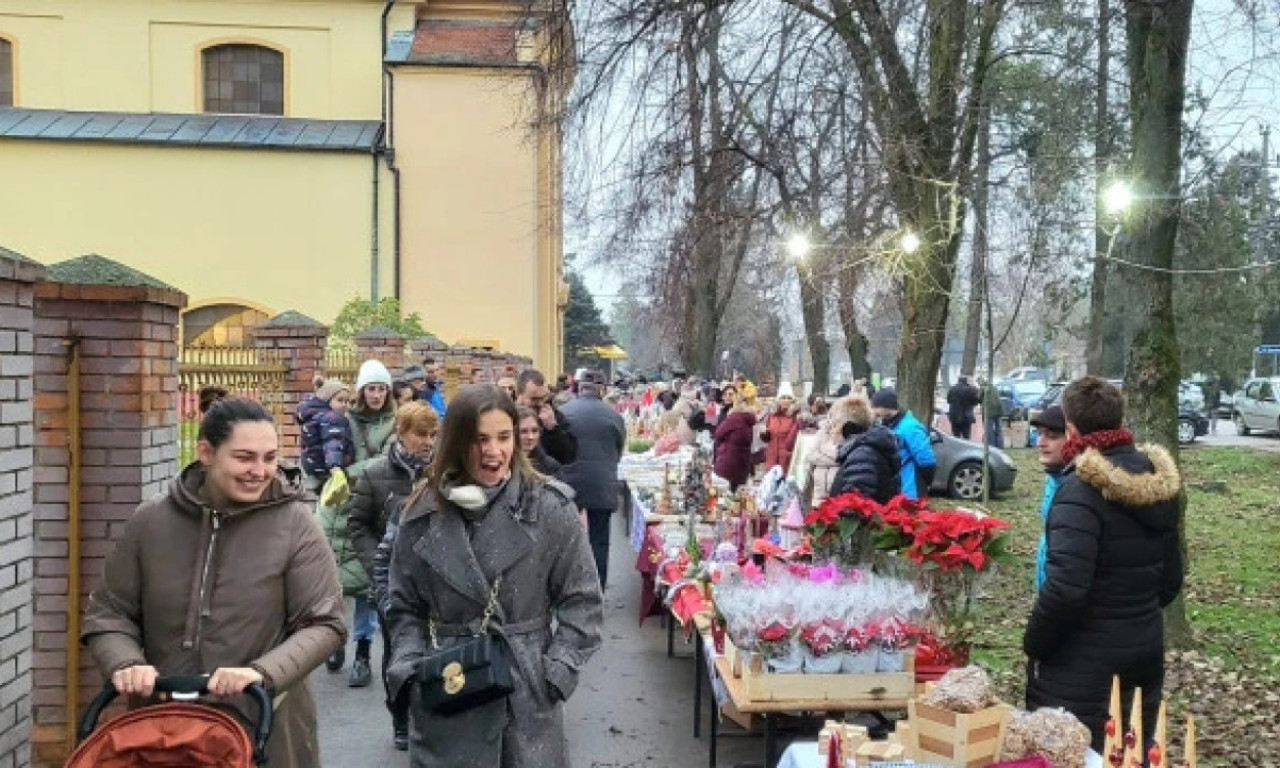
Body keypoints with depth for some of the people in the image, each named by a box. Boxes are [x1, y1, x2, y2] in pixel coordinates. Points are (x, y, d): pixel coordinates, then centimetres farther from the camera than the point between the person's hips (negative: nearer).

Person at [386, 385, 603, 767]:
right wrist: (411, 672, -5)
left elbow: (581, 601, -3)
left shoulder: (549, 507, -6)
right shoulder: (422, 514, 1)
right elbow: (405, 608, 8)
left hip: (527, 697, -1)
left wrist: (554, 675, -11)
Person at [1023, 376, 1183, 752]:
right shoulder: (1158, 481, 4)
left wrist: (1033, 644, -13)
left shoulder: (1082, 488, -21)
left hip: (1084, 664, -8)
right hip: (1146, 651, 8)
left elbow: (1065, 588, -28)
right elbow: (1172, 577, 14)